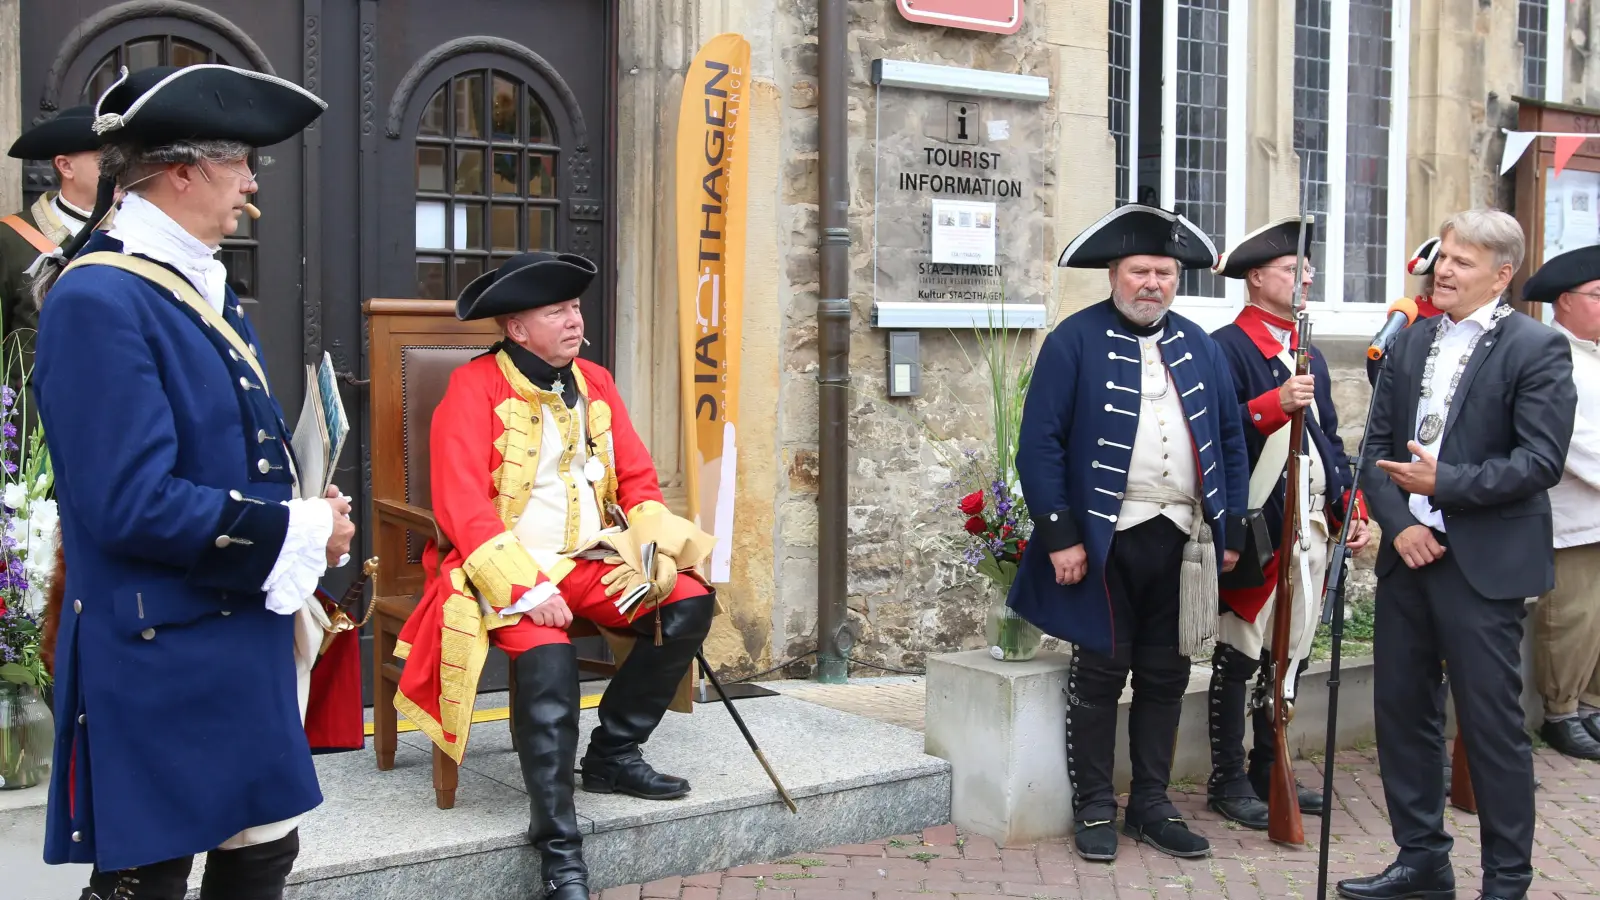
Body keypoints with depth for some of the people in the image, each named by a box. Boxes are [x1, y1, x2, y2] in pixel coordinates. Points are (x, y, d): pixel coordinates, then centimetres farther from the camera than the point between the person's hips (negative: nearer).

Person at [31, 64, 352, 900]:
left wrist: (304, 516, -1)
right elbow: (132, 504, -25)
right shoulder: (97, 300, -18)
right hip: (160, 654, -9)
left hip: (245, 634, 9)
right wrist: (299, 535, -16)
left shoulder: (203, 287, 12)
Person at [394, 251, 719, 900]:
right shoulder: (475, 387, -7)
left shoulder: (596, 384, 12)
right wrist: (526, 588, -24)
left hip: (591, 560, 6)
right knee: (547, 657, -33)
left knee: (691, 603, -14)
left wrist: (652, 550, -8)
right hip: (504, 570, -6)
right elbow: (462, 506, -15)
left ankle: (613, 754, 2)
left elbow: (638, 480, 13)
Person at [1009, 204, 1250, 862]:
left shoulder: (1200, 347, 12)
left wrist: (1231, 530, 8)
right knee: (1100, 674, 4)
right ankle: (1094, 809, 16)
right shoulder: (1075, 340, -4)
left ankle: (1152, 805, 24)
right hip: (1106, 539, -5)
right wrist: (1059, 535, -14)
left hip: (1183, 539, 5)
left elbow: (1231, 442, 15)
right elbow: (1040, 443, -9)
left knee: (1165, 676, 12)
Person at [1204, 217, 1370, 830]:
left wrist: (1351, 510, 13)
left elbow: (1329, 439, 21)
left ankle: (1268, 771, 25)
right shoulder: (1226, 347, -7)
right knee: (1239, 657, 1)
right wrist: (1275, 405, -30)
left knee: (1291, 654, 13)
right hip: (1256, 527, -8)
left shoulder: (1309, 355, 19)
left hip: (1311, 526, 8)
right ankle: (1228, 781, 11)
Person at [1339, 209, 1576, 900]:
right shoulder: (1411, 343, 11)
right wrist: (1398, 524, -7)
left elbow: (1541, 461, -14)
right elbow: (1378, 447, 8)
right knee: (1402, 713, 13)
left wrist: (1444, 482, -19)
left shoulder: (1537, 348, -6)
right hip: (1408, 555, 6)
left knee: (1493, 727, 2)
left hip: (1484, 566, -6)